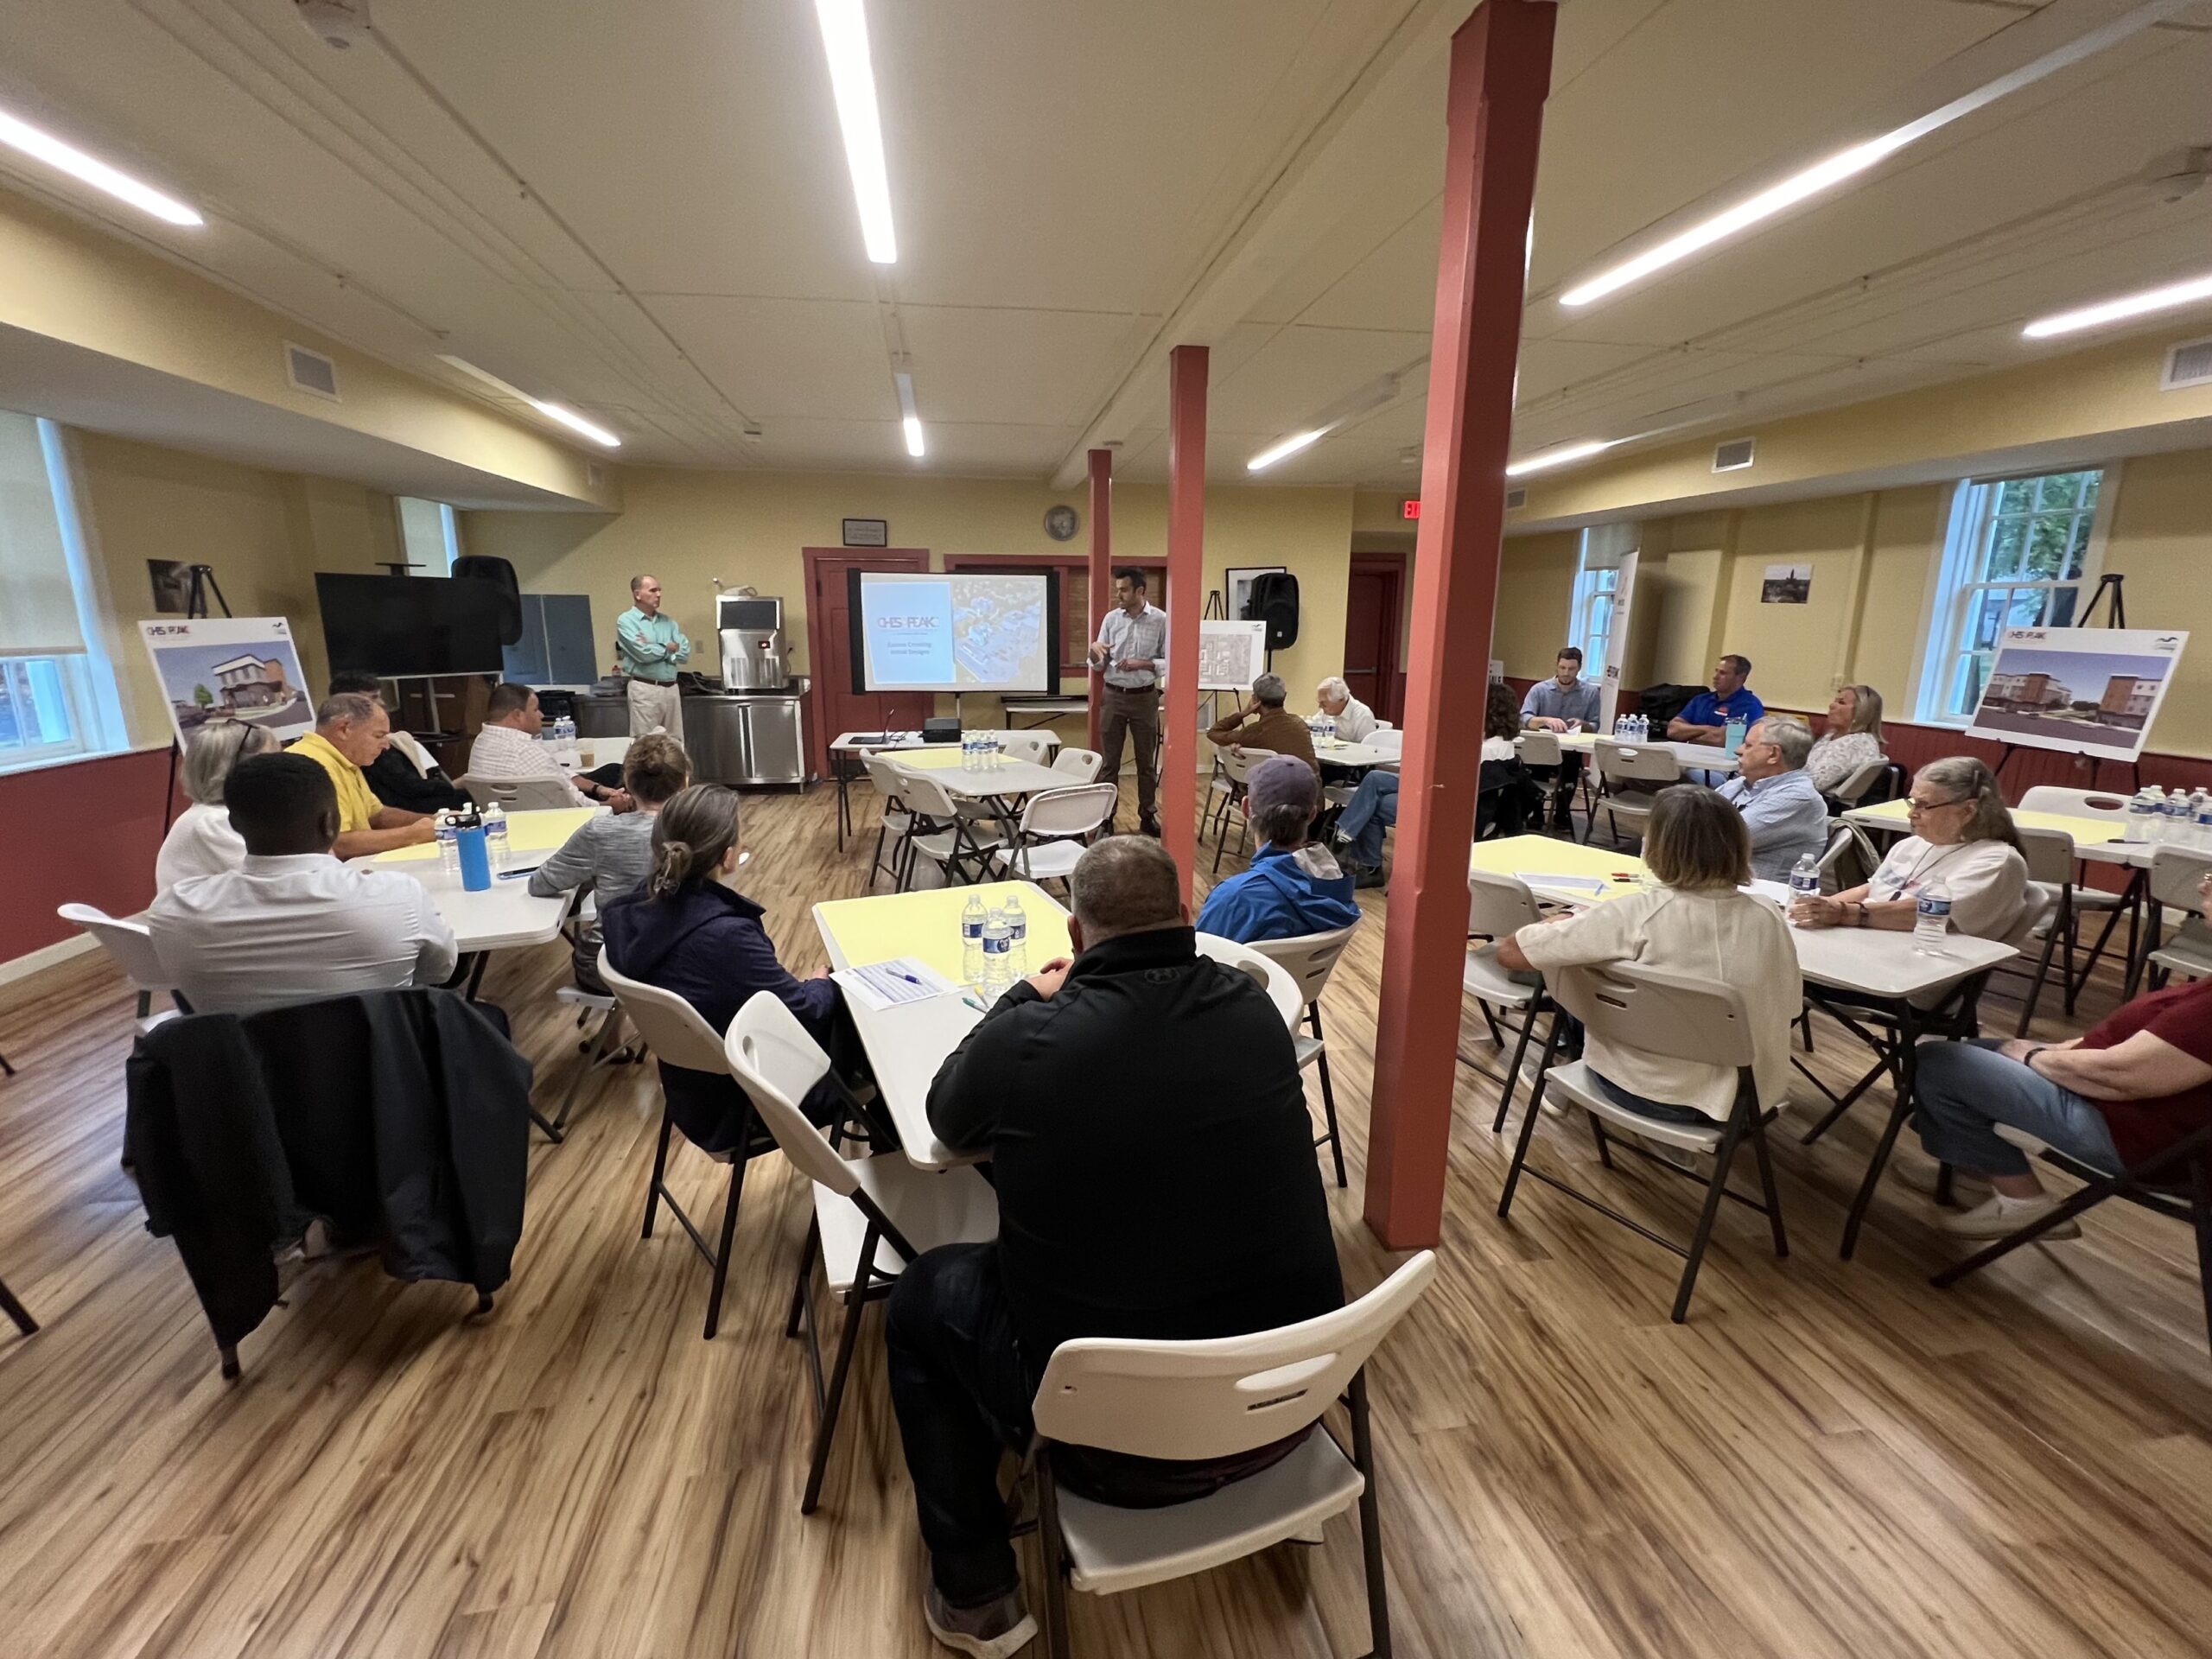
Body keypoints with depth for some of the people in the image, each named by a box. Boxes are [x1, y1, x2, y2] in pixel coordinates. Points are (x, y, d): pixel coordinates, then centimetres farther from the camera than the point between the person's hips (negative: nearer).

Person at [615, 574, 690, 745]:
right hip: (644, 689, -5)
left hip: (671, 688, 5)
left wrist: (655, 648, -7)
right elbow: (643, 654, -15)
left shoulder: (668, 622, 15)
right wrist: (669, 648, 0)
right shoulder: (626, 621, -1)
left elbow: (685, 653, 3)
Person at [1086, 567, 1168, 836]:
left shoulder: (1161, 620, -5)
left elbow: (1169, 662, -4)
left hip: (1145, 697, -1)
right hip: (1113, 696, 2)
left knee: (1147, 761, 9)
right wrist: (1094, 650, -18)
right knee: (1109, 761, 5)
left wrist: (1143, 664, -18)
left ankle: (1148, 816, 21)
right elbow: (1098, 666, 4)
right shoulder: (1111, 619, 2)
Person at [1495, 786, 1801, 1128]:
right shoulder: (1768, 917, -12)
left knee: (1577, 969, 17)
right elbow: (1791, 1006, 4)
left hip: (1649, 1094, -4)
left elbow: (1510, 953, -22)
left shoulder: (1636, 914, -25)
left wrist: (1564, 923, -2)